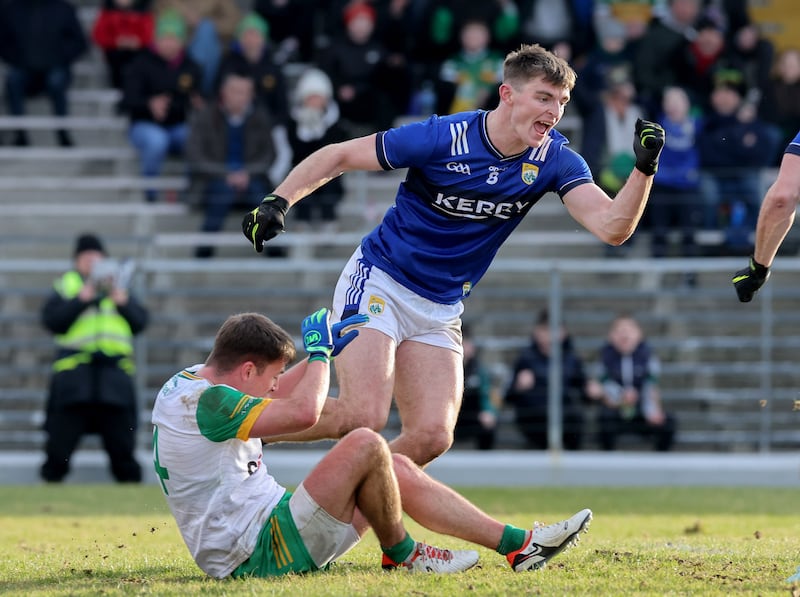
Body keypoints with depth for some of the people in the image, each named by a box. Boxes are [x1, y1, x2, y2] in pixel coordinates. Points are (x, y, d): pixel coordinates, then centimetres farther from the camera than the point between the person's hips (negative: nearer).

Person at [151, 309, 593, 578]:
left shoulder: (194, 380, 11)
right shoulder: (204, 401, -20)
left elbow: (271, 394, 31)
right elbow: (303, 411, -27)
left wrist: (327, 347, 25)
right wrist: (318, 350, -9)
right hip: (255, 554, -11)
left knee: (398, 471, 10)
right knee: (365, 445, -22)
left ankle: (518, 545, 9)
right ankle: (401, 556, 1)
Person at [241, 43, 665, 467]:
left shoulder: (554, 161, -7)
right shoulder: (442, 138, -18)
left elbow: (612, 228, -18)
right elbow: (340, 156, -10)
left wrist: (644, 168, -34)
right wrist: (278, 201, -21)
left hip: (440, 311, 5)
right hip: (379, 283, -5)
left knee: (432, 436, -10)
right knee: (364, 416, -21)